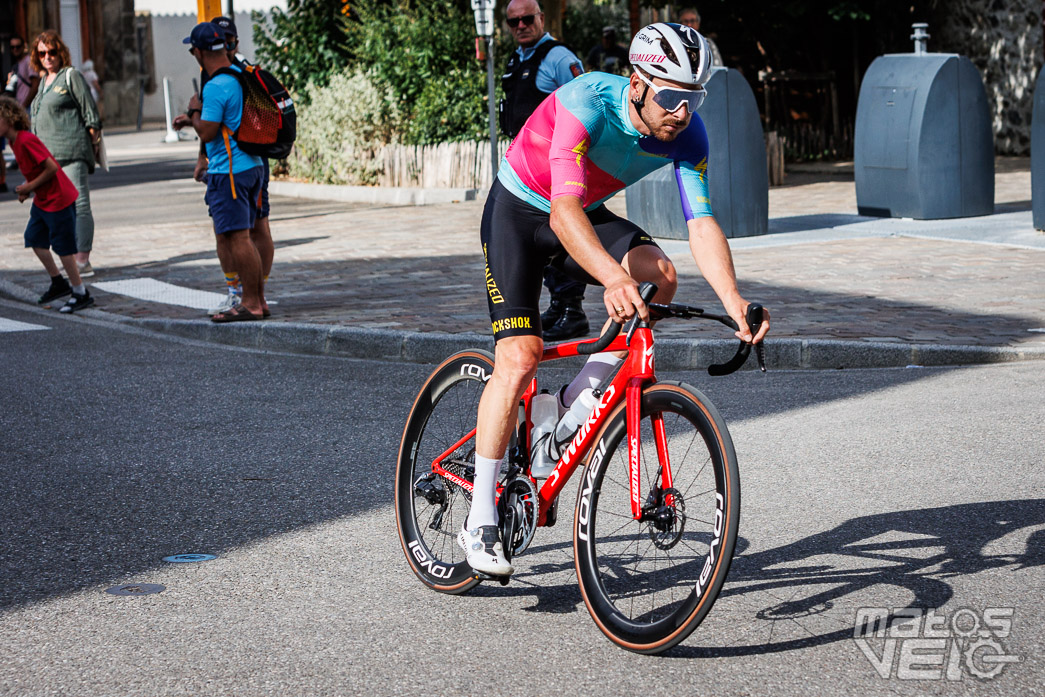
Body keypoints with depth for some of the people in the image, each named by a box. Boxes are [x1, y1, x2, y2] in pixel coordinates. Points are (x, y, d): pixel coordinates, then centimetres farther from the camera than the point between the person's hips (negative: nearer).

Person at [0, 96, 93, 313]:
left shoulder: (26, 141, -23)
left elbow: (51, 167, -25)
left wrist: (30, 187, -16)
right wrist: (26, 189, 2)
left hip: (59, 199, -10)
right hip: (42, 201, 10)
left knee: (62, 246, -4)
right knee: (35, 239, 14)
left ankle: (81, 294, 7)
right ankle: (58, 283, 27)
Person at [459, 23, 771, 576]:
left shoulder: (687, 134, -19)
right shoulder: (587, 105, -35)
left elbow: (701, 224, -22)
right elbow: (564, 211, -45)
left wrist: (734, 301, -38)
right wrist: (613, 278, -61)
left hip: (589, 214, 5)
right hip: (519, 213, -5)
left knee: (658, 272, -24)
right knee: (519, 357, -17)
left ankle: (572, 404, -5)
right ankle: (479, 519, -6)